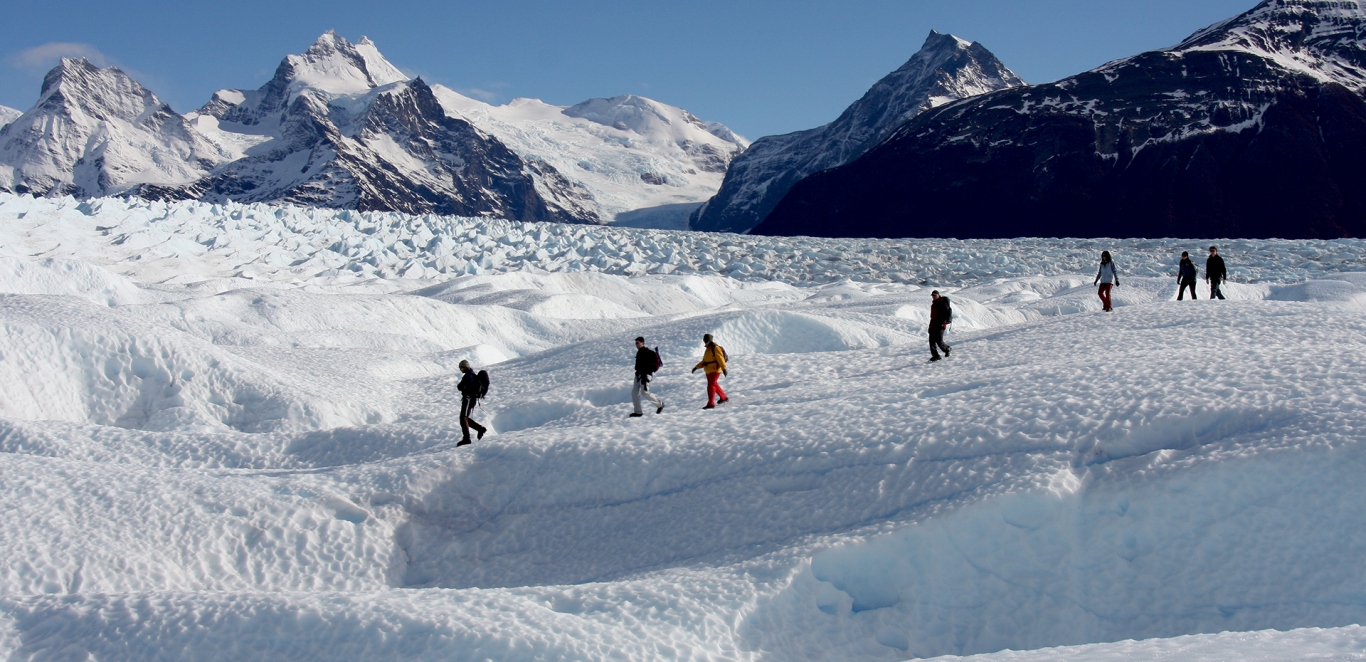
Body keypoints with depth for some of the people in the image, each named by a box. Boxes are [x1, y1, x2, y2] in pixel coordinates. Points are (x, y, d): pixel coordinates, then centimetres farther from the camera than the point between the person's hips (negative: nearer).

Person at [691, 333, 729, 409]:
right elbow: (704, 361, 21)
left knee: (711, 386, -14)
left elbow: (720, 358, -20)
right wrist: (696, 367, 12)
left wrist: (724, 368, -27)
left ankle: (711, 404, -16)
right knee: (714, 385, 20)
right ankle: (724, 398, 37)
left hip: (715, 370, -10)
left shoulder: (715, 348, -11)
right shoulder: (708, 349, 17)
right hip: (709, 371, 10)